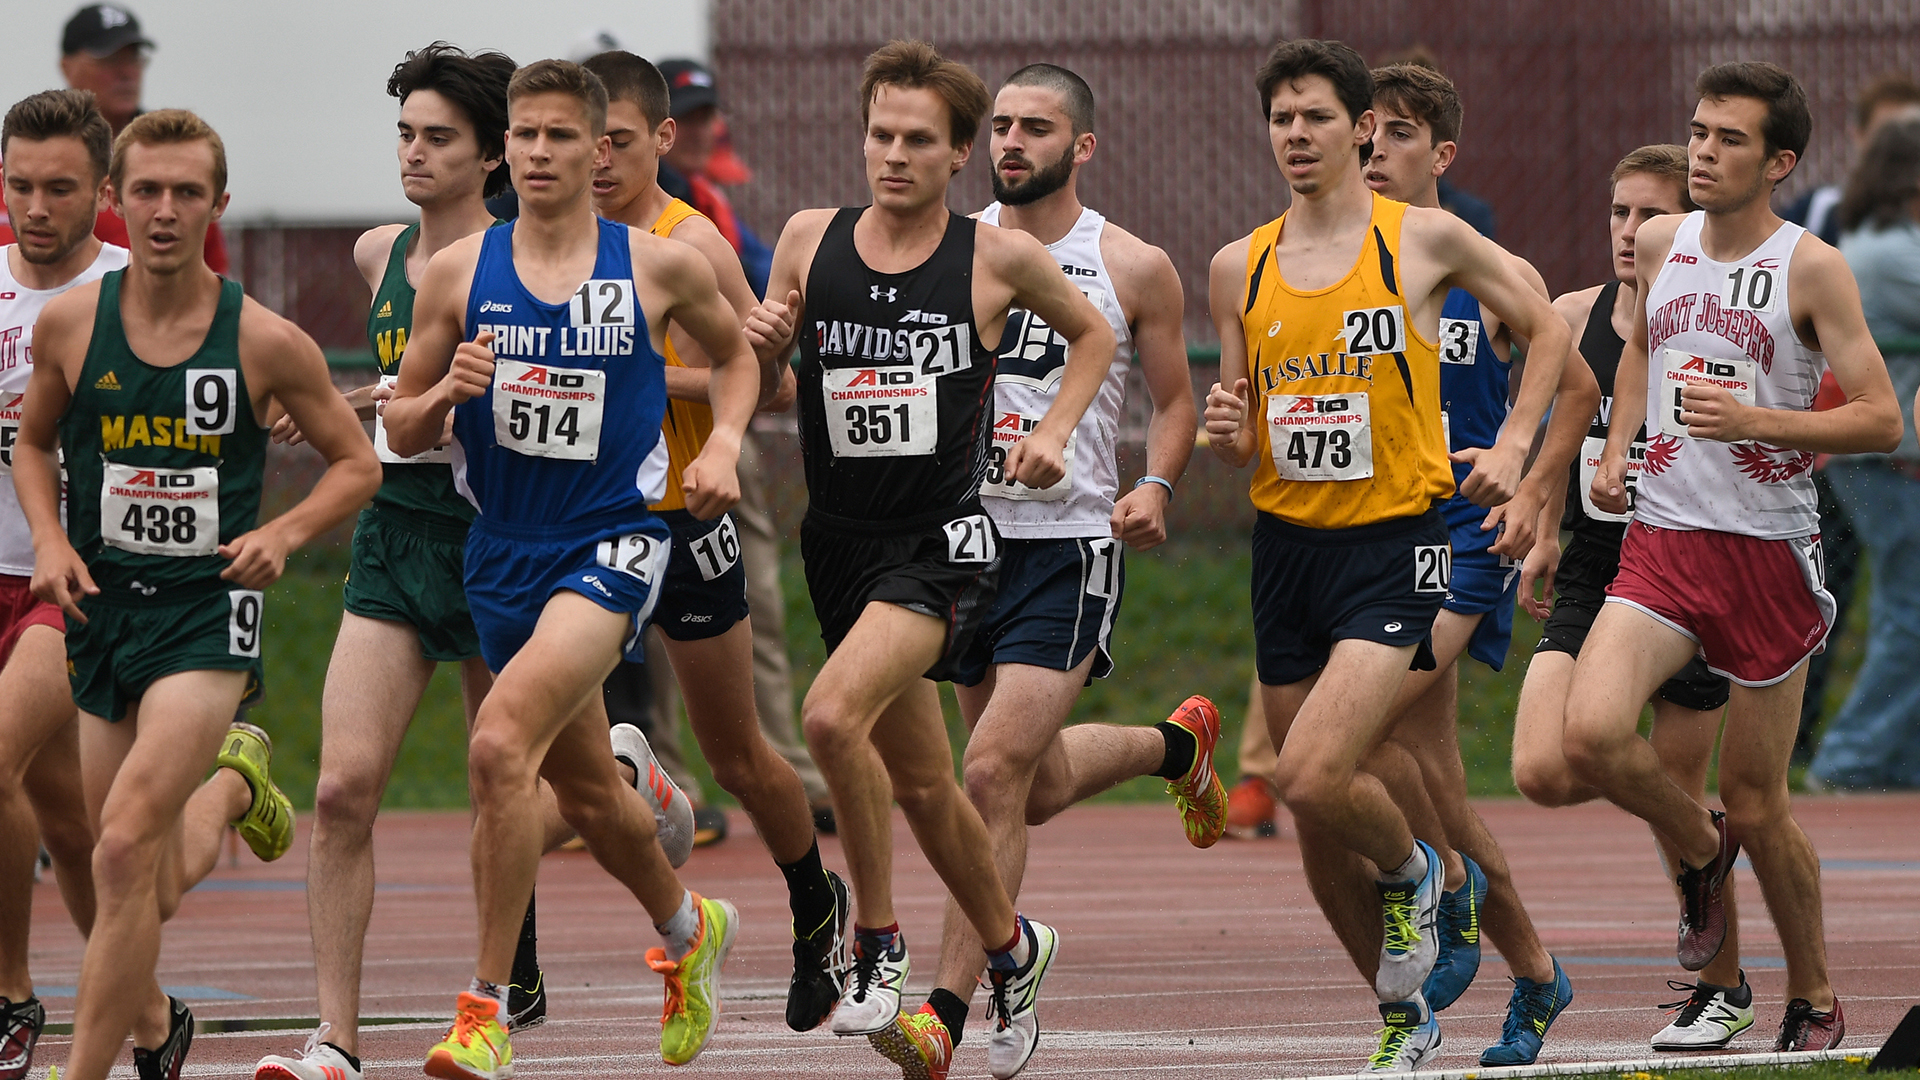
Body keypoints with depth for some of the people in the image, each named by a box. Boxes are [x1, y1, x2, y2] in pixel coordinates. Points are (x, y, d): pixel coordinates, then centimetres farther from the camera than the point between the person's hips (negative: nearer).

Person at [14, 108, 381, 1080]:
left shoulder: (265, 342, -8)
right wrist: (50, 538, -1)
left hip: (207, 610, -4)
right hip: (100, 604, 4)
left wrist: (282, 534, -12)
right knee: (152, 892, 9)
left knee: (125, 851, -19)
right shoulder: (69, 322, -2)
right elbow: (33, 443, 16)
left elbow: (357, 464, 5)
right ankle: (229, 789, 44)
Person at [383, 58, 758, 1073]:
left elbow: (737, 355, 17)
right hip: (503, 552, 4)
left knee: (501, 742, -25)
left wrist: (722, 446, 0)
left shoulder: (660, 267, -3)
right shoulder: (458, 274, 1)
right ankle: (688, 930, 48)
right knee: (587, 793, 18)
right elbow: (401, 433, 7)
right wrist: (447, 393, -14)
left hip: (612, 542, -4)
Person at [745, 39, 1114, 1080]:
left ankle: (877, 944, -13)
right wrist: (761, 340, -6)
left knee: (834, 714, -28)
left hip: (942, 540, -4)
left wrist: (1053, 430, 1)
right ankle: (1011, 948, 37)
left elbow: (1093, 333, 15)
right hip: (839, 541, 5)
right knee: (922, 785, 14)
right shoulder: (810, 240, 3)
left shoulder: (999, 258, -4)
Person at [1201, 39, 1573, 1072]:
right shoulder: (1239, 267, 7)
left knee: (1314, 779, -22)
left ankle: (1413, 870, 10)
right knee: (1319, 833, 7)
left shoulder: (1425, 240, -4)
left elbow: (1545, 329, 9)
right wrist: (1228, 434, -8)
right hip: (1285, 547, 5)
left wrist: (1511, 445, -3)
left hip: (1393, 544, -5)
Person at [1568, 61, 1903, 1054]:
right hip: (1661, 540, 3)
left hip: (1769, 551, -3)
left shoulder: (1812, 269, -7)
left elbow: (1880, 420, -10)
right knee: (1593, 734, -21)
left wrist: (1756, 419, -21)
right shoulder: (1660, 245, 7)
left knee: (1757, 810, 3)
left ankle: (1814, 998, 26)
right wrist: (1617, 446, 14)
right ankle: (1696, 847, 11)